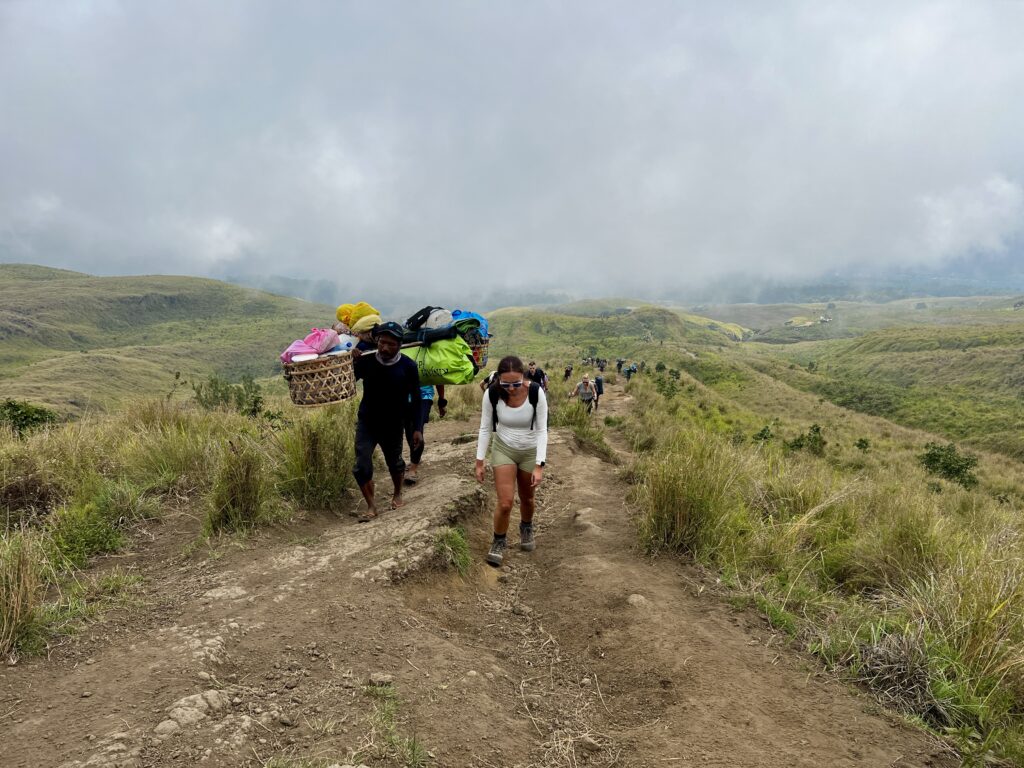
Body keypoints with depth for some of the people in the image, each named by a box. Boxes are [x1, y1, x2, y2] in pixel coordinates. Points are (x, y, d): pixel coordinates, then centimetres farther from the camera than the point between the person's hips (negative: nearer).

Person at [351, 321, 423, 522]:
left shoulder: (408, 366, -14)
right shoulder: (366, 361, -14)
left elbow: (416, 399, -6)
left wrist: (417, 428, -10)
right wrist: (353, 363, -31)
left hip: (394, 425, 0)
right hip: (367, 423, 0)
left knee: (394, 463, 17)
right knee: (362, 466, -8)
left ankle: (397, 494, 44)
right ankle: (371, 506, 8)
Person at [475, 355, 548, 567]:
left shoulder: (536, 393, -26)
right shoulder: (492, 394, -23)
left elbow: (542, 430, -17)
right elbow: (485, 428, -10)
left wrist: (539, 465, -20)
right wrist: (480, 462, -8)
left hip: (530, 451, 0)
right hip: (502, 449, 0)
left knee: (527, 499, 17)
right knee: (505, 502, -9)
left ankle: (526, 529, 49)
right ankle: (499, 541, 18)